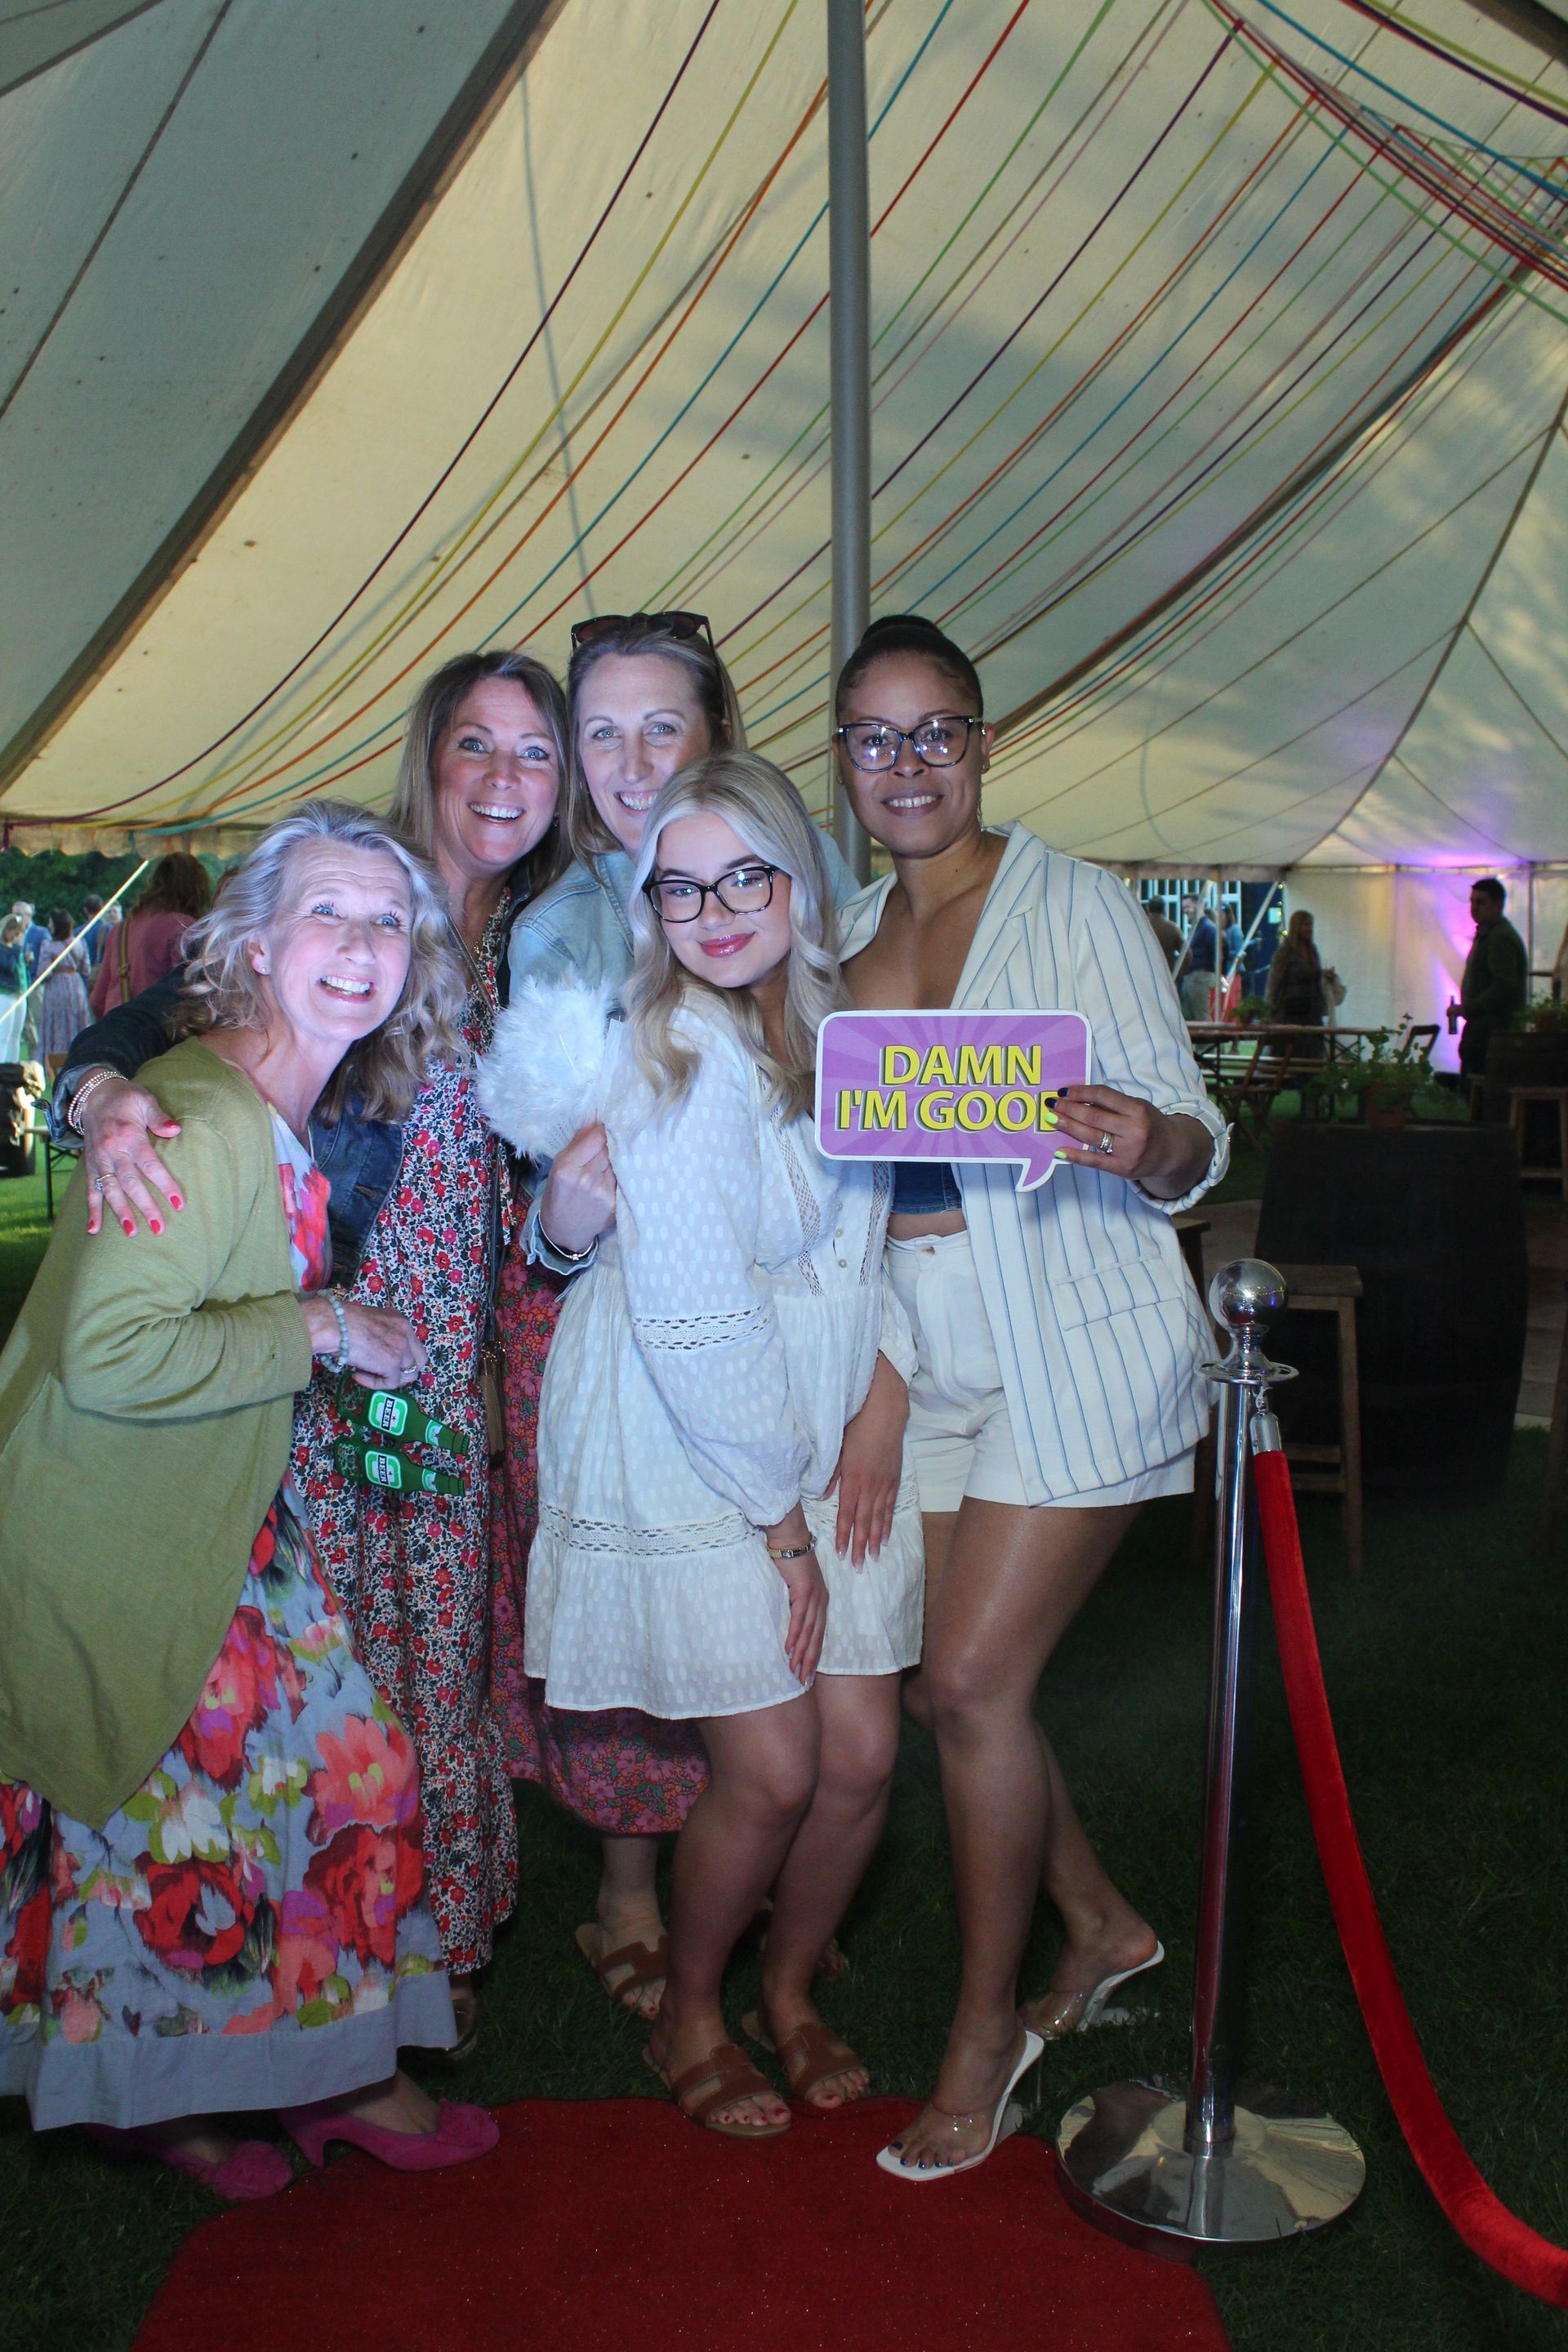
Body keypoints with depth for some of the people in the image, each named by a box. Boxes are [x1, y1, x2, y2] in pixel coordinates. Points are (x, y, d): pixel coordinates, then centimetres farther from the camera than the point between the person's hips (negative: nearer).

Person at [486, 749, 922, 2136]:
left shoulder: (838, 1019, 1)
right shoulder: (670, 1057, -20)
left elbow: (881, 1226, 12)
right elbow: (695, 1323, -21)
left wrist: (885, 1398, -1)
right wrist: (780, 1520, -14)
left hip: (827, 1431, 6)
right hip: (685, 1448, -6)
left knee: (863, 1755, 5)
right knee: (771, 1770, -2)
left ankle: (790, 1991, 34)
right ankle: (688, 2019, 27)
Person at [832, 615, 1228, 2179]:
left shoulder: (1075, 903, -8)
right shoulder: (840, 936, 9)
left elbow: (1189, 1142, -11)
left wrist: (1145, 1141, -32)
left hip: (1080, 1348, -6)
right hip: (927, 1366, 6)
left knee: (972, 1683, -6)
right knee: (937, 1685, 10)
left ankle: (986, 2023, 16)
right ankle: (1105, 1927, 35)